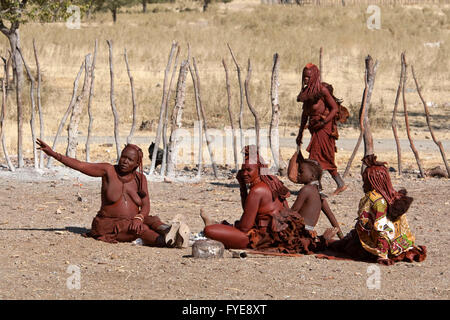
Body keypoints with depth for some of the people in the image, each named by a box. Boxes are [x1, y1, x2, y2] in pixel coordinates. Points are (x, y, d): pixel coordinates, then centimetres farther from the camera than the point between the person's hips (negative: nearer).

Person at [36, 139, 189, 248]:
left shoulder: (140, 178, 8)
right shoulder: (109, 171, 0)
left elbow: (146, 206, 0)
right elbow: (80, 165, -5)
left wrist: (139, 218, -24)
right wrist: (53, 154, -13)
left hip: (132, 222, 4)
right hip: (108, 224, -4)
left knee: (153, 220, -27)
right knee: (139, 229, -33)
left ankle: (166, 231, -61)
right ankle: (164, 240, -62)